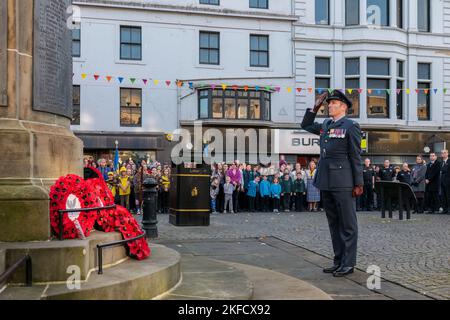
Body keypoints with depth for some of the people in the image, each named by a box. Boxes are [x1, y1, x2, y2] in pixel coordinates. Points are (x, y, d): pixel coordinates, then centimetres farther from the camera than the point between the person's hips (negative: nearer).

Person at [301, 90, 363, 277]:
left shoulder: (350, 127, -4)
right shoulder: (325, 126, 15)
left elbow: (356, 157, -7)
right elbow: (305, 125, 30)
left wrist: (358, 183, -10)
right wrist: (315, 107, 17)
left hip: (342, 183, -7)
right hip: (326, 183, 7)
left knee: (347, 224, 0)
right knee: (334, 224, 12)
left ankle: (348, 264, 6)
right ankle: (338, 261, 20)